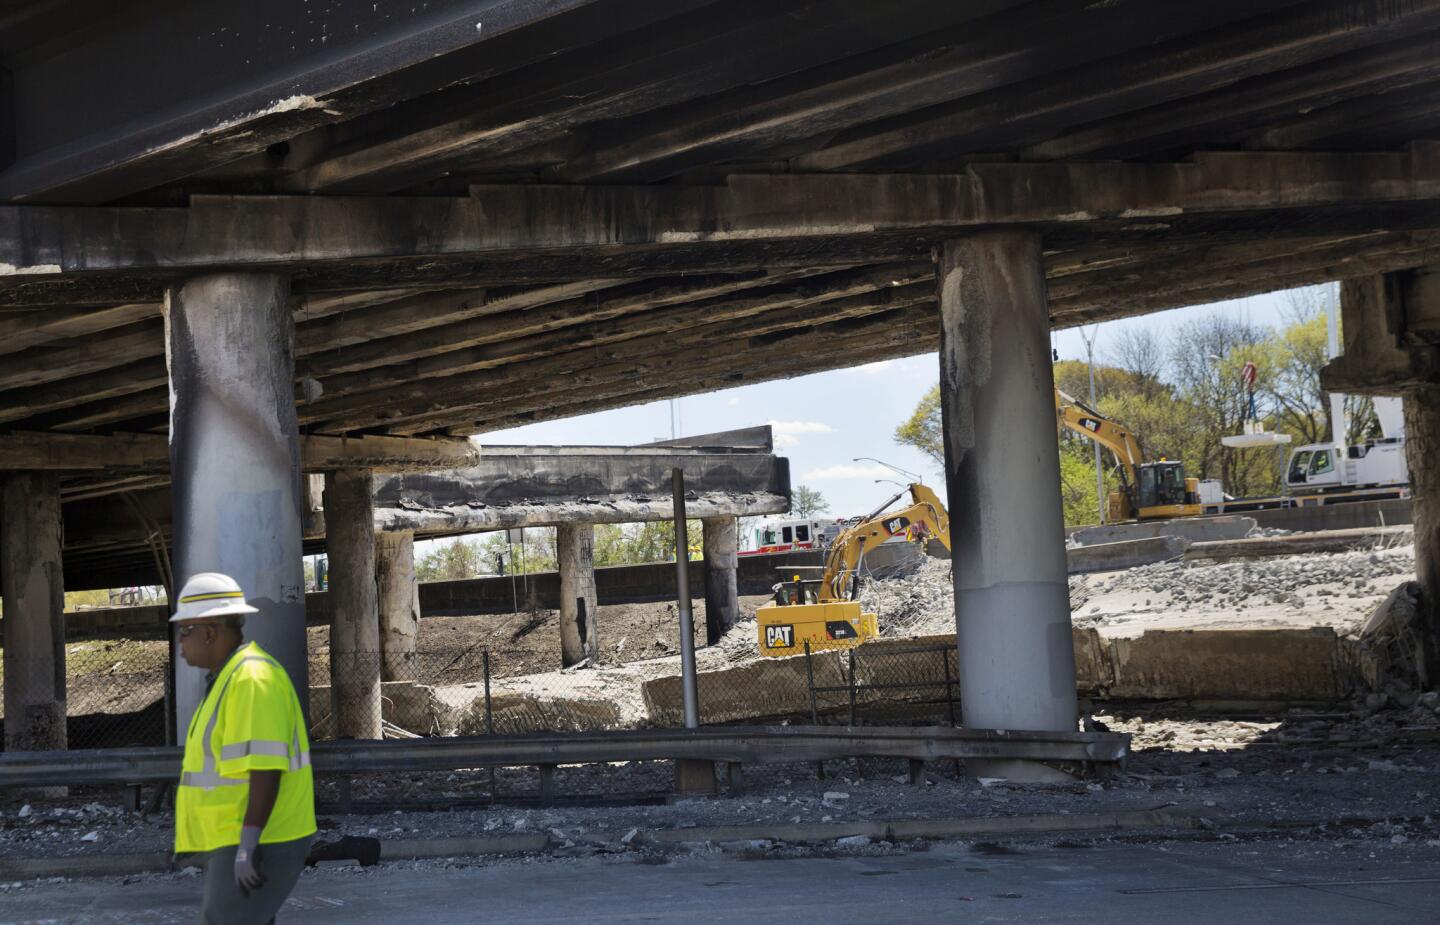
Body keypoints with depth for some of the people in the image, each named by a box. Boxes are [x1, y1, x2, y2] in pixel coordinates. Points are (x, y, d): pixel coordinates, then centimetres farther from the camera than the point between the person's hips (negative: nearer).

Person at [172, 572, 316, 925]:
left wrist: (247, 848, -25)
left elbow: (265, 767, -24)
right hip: (237, 844, 10)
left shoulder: (252, 677, -17)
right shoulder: (232, 677, 16)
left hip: (258, 847, -10)